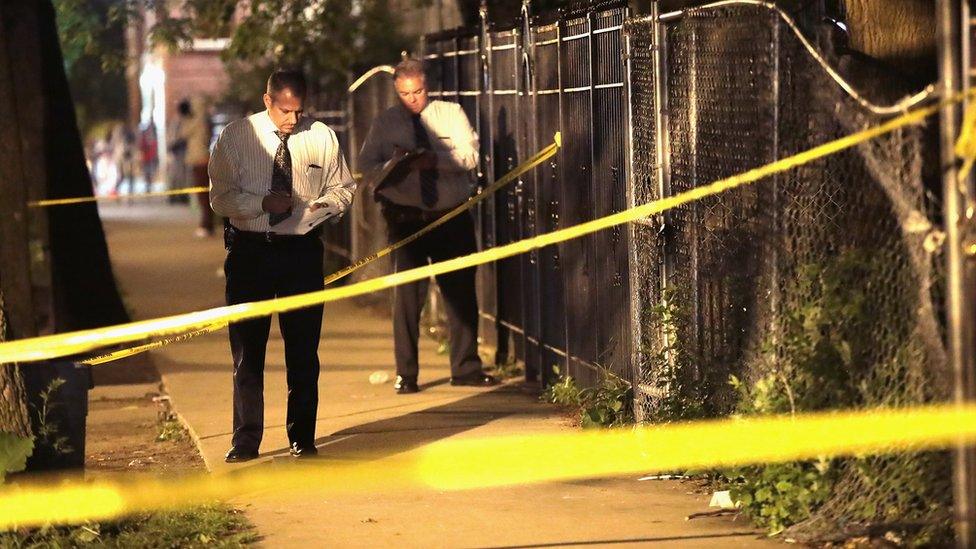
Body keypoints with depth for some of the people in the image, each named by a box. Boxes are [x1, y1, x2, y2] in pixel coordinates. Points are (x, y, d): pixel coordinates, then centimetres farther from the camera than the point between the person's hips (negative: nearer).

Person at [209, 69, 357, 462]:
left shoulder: (322, 137, 3)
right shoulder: (235, 137, -2)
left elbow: (342, 187, 12)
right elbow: (220, 197, -4)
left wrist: (323, 205, -10)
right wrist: (264, 202, -21)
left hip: (302, 251, 1)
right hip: (250, 250, -1)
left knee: (303, 349, 5)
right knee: (247, 349, 2)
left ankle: (302, 437, 16)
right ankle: (246, 440, 10)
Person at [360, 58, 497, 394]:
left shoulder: (451, 114, 6)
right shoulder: (385, 123, 7)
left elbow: (469, 156, -6)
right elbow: (368, 167, 2)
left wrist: (434, 160, -22)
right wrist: (395, 166, -18)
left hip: (453, 215, 1)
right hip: (406, 218, -1)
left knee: (461, 291, 4)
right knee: (407, 294, -5)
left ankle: (466, 368, 15)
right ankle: (406, 373, 3)